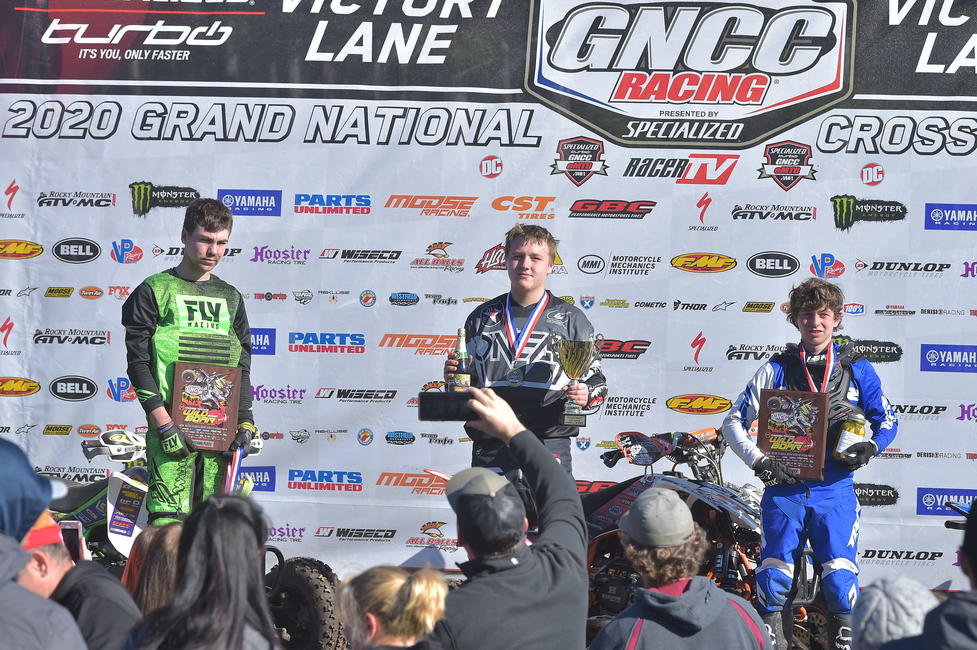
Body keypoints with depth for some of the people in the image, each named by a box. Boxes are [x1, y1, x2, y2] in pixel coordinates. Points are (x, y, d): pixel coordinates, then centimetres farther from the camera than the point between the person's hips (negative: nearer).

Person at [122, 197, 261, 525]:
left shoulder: (230, 298, 16)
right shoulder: (154, 291, 1)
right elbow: (138, 363, -4)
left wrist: (246, 423, 5)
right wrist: (164, 423, -13)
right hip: (173, 429, -5)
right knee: (168, 525, -13)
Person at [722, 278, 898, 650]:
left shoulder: (857, 369, 6)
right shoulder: (777, 369, 5)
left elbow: (886, 420, 13)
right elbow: (733, 423, 7)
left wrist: (870, 447, -7)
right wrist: (759, 461, -8)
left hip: (835, 491, 0)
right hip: (784, 489, 0)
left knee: (840, 581, -9)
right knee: (774, 578, -8)